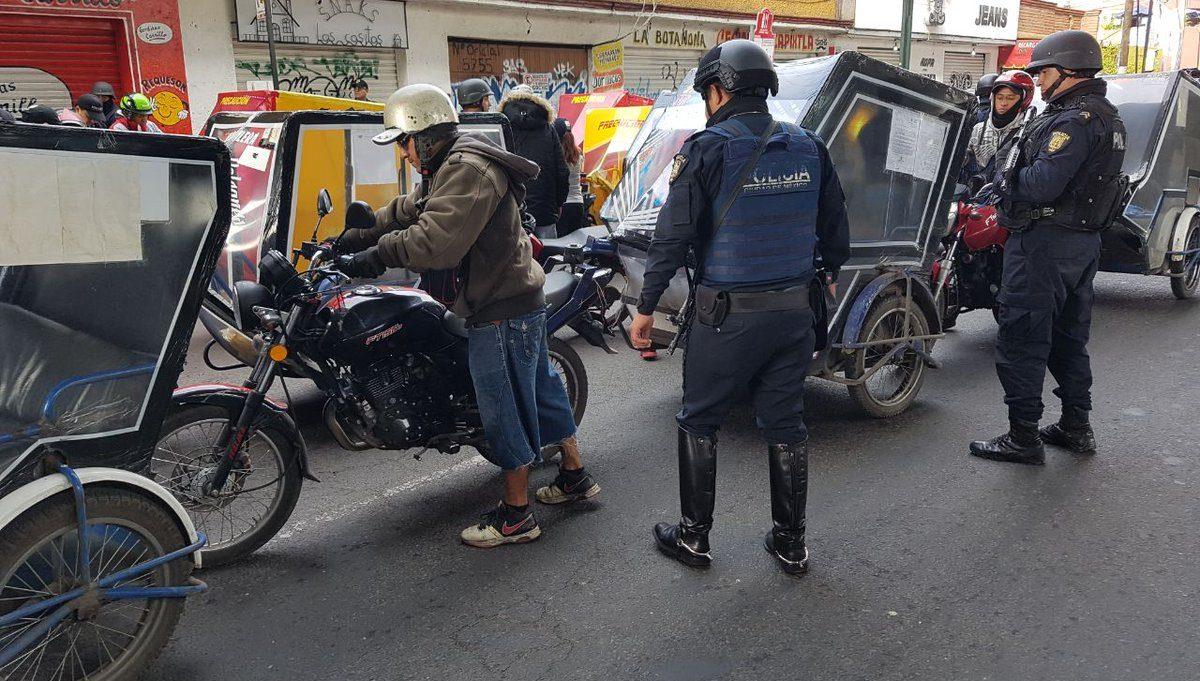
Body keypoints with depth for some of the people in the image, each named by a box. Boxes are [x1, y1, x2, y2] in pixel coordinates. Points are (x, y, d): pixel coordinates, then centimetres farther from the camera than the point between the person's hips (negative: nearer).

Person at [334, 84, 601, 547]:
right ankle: (575, 475, 34)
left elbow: (435, 241, -31)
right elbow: (406, 213, 20)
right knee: (539, 388, 20)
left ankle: (516, 516, 10)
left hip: (500, 313, -11)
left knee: (504, 410, -2)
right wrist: (350, 238, 14)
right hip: (521, 300, 11)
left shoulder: (466, 170, -20)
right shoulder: (451, 168, 16)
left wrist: (374, 256, -24)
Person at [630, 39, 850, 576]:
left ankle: (693, 537, 20)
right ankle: (791, 543, 24)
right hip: (795, 311, 5)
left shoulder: (708, 148, -10)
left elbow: (673, 235, -12)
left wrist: (646, 306, -5)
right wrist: (827, 273, 33)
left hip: (728, 315, -5)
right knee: (785, 424, 15)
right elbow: (835, 228, 14)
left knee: (699, 423, 11)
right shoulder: (809, 147, 6)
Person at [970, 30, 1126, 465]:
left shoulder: (1074, 120, -17)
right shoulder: (1107, 118, 17)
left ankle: (1023, 437, 0)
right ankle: (1076, 426, 28)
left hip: (1044, 242, -10)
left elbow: (1042, 184, -27)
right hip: (1085, 241, 10)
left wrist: (1003, 178, -8)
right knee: (1069, 337, 18)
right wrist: (1012, 177, 7)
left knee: (1021, 340, -4)